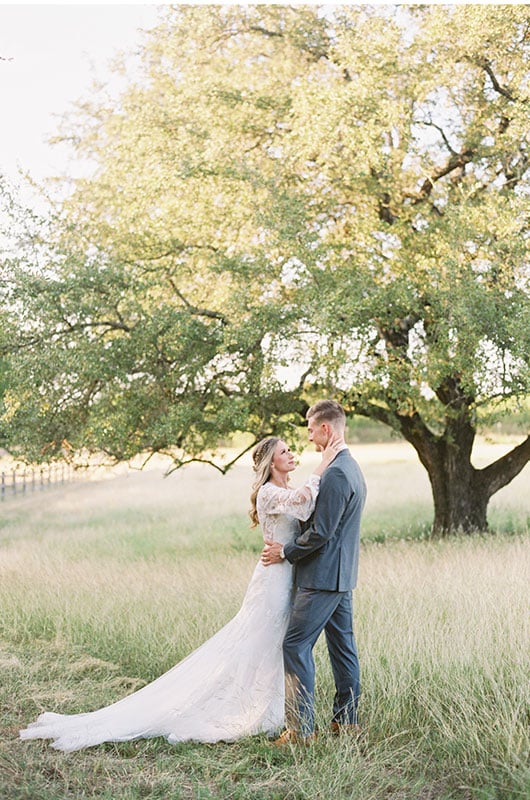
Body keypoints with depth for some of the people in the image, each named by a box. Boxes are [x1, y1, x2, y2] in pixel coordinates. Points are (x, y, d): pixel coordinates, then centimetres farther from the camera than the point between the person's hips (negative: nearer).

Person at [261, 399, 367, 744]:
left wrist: (285, 551, -9)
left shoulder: (335, 473, -20)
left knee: (296, 645, -6)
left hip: (324, 576, -11)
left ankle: (302, 727, -3)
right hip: (342, 574, 11)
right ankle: (347, 720, 22)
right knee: (343, 646, 14)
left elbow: (321, 532, -22)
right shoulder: (352, 468, 14)